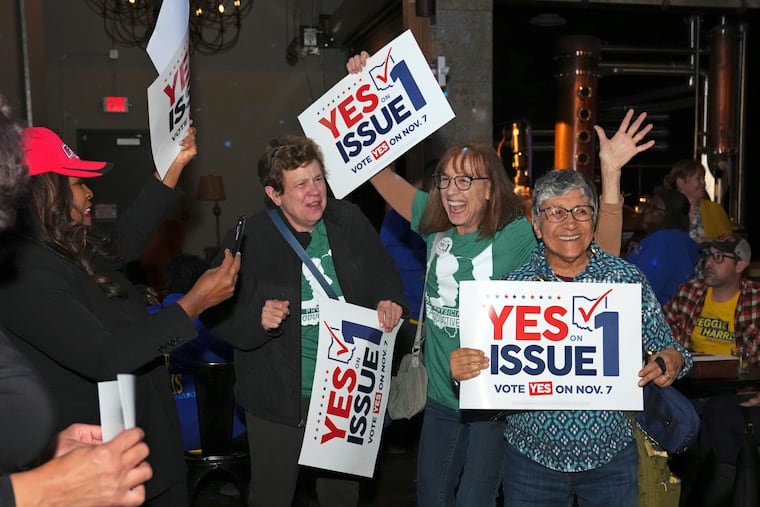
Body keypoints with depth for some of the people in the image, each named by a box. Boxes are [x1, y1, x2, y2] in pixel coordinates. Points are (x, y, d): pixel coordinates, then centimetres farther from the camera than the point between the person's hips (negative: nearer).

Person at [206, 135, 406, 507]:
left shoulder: (349, 221, -3)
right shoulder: (249, 240, -14)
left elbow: (384, 272, 12)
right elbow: (217, 313, -9)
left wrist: (389, 298, -8)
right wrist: (257, 319, -27)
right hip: (279, 398, -3)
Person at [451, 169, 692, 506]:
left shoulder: (627, 278, -4)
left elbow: (665, 349, 3)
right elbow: (488, 363, -1)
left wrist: (671, 362, -18)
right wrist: (463, 368, -22)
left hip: (611, 453, 1)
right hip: (532, 455, 0)